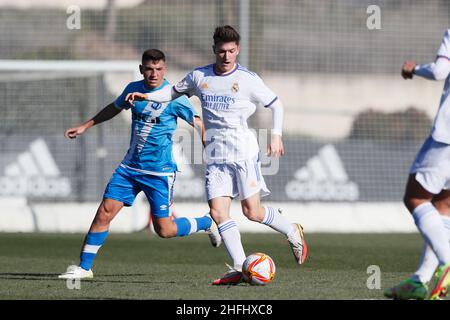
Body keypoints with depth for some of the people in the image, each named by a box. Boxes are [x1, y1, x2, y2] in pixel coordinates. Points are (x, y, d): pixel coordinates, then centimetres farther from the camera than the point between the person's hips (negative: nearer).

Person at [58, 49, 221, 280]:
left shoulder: (174, 97, -13)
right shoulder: (134, 89, 3)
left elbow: (198, 124, -6)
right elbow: (114, 108, 24)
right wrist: (85, 126, 27)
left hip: (159, 171, -5)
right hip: (130, 166, 5)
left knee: (164, 230, -3)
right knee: (105, 211, -5)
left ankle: (208, 223, 24)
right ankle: (84, 267, 2)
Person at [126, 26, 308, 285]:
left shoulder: (248, 79, -2)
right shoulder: (199, 77, 8)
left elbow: (276, 104, 6)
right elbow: (175, 92, 25)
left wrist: (276, 135, -6)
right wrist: (147, 96, 11)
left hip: (244, 150, -4)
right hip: (215, 155, 4)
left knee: (252, 212, -8)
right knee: (218, 211, -10)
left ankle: (294, 233, 19)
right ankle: (240, 269, -10)